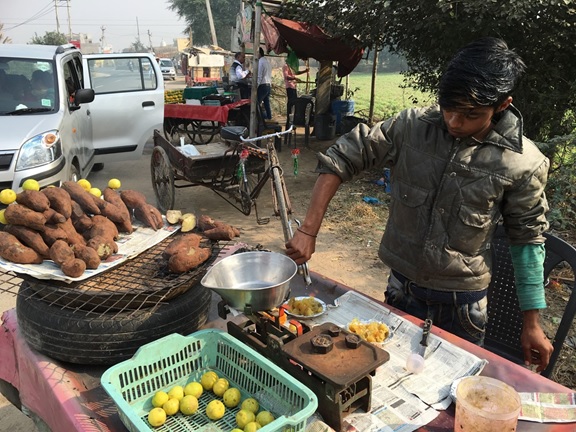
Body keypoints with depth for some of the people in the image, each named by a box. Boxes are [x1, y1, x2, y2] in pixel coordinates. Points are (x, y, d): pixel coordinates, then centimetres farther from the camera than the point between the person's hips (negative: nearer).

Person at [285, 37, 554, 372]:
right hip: (402, 286, 2)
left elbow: (528, 239, -5)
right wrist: (309, 230, -19)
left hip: (463, 303, -1)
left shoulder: (524, 163, -15)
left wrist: (533, 323, 0)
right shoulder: (412, 127, -13)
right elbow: (341, 159, -11)